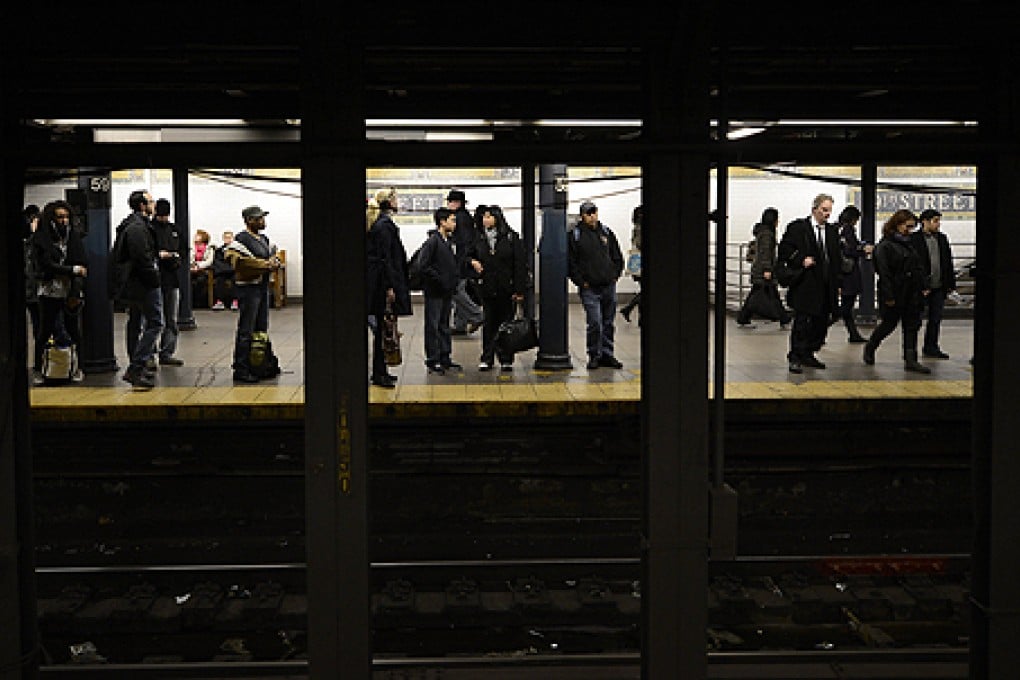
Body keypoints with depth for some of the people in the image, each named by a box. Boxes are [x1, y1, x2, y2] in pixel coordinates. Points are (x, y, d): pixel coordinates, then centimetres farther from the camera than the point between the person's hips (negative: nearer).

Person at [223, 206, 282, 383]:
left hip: (263, 287, 9)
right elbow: (239, 262, -24)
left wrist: (274, 263, -1)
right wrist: (264, 264, -19)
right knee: (246, 330, -7)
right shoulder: (241, 239, -12)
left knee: (262, 329, 15)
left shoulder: (264, 239, 17)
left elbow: (273, 258, 24)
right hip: (248, 288, -9)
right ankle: (240, 370, -3)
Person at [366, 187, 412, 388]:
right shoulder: (385, 225, -14)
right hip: (383, 282, -10)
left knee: (381, 326, 13)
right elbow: (385, 258, -18)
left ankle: (380, 371, 20)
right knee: (382, 327, -6)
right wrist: (390, 287, -19)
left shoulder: (382, 223, 16)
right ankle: (378, 374, -3)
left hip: (379, 283, 10)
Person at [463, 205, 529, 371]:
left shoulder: (511, 237, -4)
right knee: (488, 324, 4)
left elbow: (520, 264, -5)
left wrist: (519, 290, -10)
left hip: (506, 289, -3)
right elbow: (468, 255, 22)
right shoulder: (479, 238, 7)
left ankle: (506, 360, 12)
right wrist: (472, 262, -3)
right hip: (487, 289, 3)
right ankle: (486, 359, 11)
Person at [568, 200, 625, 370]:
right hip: (589, 288, -4)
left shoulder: (607, 232, 11)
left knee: (609, 324, 9)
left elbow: (618, 257, 19)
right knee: (595, 323, -10)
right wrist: (581, 282, -8)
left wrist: (615, 275, 7)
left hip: (609, 286, 4)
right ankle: (594, 356, 3)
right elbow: (570, 262, -3)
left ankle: (607, 355, 19)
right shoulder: (574, 235, -2)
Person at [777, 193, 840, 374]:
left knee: (820, 323, 8)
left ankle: (808, 354, 20)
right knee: (801, 322, -7)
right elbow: (784, 250, -4)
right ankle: (795, 358, -1)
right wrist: (801, 261, -16)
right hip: (804, 284, -6)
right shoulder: (797, 227, -2)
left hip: (825, 286, 6)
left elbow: (836, 258, 19)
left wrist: (836, 283, 11)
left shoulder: (832, 231, 14)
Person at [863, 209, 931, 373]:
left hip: (912, 293, 7)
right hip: (895, 293, -7)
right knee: (889, 323, 4)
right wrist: (889, 296, -21)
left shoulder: (908, 243, 13)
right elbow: (884, 272, -17)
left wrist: (922, 287, 9)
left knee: (912, 325, 4)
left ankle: (910, 360, 6)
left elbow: (918, 267, 17)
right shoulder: (885, 246, -12)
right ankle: (870, 347, 28)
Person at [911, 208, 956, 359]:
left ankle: (931, 348, 20)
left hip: (939, 288, 6)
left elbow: (948, 263, 16)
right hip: (922, 288, -6)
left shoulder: (942, 238, 13)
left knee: (935, 319, 10)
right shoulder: (913, 239, -7)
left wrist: (951, 283, 11)